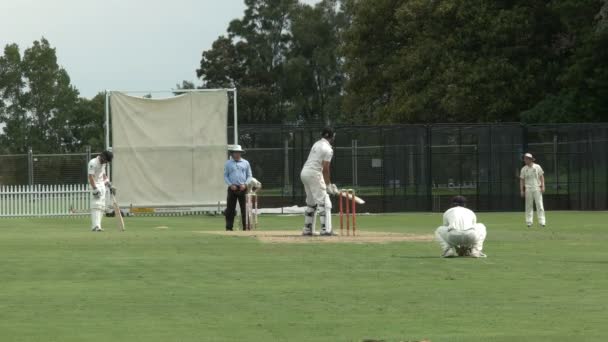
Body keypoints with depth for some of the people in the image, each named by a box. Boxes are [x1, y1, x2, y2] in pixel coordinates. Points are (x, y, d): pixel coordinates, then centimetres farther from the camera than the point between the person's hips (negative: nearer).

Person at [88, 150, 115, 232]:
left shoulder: (103, 163, 14)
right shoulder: (93, 163, -15)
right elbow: (91, 176, -20)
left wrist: (109, 186, 16)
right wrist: (95, 189, -26)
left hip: (102, 185, 9)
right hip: (95, 185, -9)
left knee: (102, 206, 6)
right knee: (96, 205, -18)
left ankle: (97, 226, 8)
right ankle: (96, 226, -26)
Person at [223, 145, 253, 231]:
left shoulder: (245, 163, 10)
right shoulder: (228, 163, 8)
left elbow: (249, 176, 11)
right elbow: (225, 176, 8)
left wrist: (245, 184, -6)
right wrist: (230, 185, -8)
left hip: (242, 188, 1)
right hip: (232, 188, -1)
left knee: (244, 208, -2)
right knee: (230, 208, -3)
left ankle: (246, 227, 2)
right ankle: (229, 227, 0)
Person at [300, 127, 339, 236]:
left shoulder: (316, 144, 17)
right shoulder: (328, 149, -9)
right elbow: (325, 168, -14)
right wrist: (328, 185, -8)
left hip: (304, 172, 9)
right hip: (314, 174, -9)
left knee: (311, 202, 18)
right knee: (324, 201, -8)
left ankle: (307, 229, 18)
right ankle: (325, 229, -14)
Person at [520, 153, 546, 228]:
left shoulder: (537, 167, 3)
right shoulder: (524, 169, 6)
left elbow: (541, 177, 4)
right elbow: (522, 180, 7)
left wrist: (543, 186, -6)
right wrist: (522, 190, 1)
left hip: (537, 189, -1)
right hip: (528, 189, 1)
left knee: (539, 205, -7)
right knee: (529, 206, 1)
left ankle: (542, 221, -8)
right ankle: (529, 222, 6)